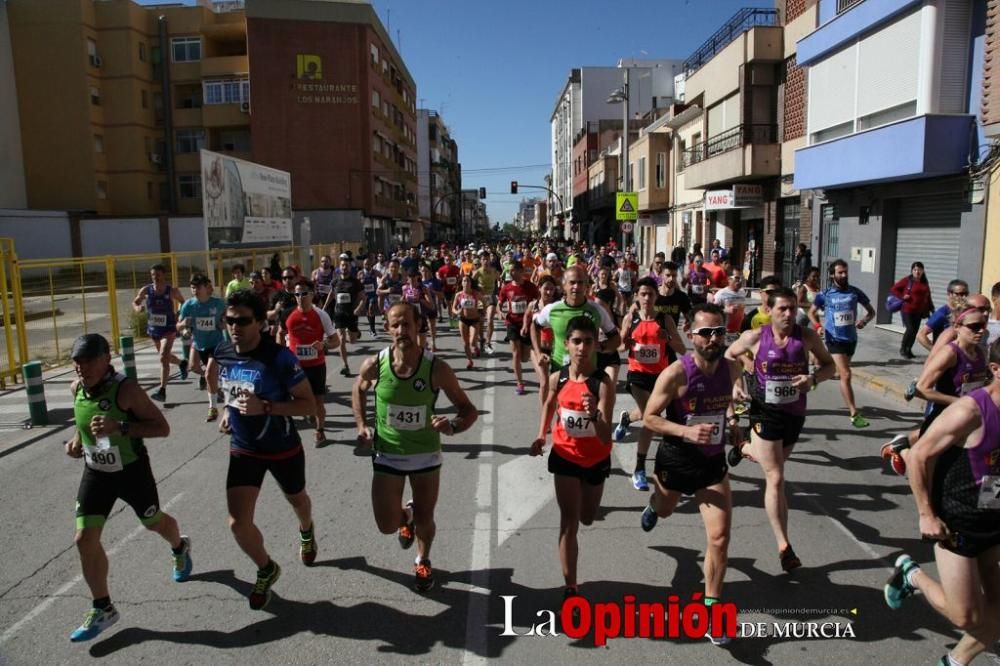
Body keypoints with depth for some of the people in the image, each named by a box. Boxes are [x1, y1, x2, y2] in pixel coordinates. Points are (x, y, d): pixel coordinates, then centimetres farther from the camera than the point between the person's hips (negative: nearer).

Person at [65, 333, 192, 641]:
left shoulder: (126, 389, -26)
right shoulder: (76, 388, -7)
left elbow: (162, 427, -25)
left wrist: (119, 426, -37)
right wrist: (76, 439, -4)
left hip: (132, 471, -5)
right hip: (95, 472, 5)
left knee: (154, 522, 18)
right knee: (85, 538, -3)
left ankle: (180, 548, 54)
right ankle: (103, 609, 13)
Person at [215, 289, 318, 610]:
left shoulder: (279, 357, -26)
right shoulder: (222, 353, -8)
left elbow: (309, 405, -23)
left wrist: (265, 407, -34)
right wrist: (228, 411, -1)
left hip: (283, 449, -3)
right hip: (243, 449, 3)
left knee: (297, 500, 25)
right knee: (238, 522, -7)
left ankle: (306, 533, 62)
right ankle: (267, 569, 22)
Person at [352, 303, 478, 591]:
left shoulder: (437, 368, -20)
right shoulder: (374, 365, -16)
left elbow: (469, 409, -10)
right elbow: (358, 390, 10)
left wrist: (452, 426, -30)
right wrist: (361, 425, -1)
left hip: (426, 455, -1)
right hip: (387, 455, 1)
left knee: (425, 520, 14)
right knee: (387, 525, 2)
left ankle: (423, 562, 47)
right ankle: (406, 515, 41)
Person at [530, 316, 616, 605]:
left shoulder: (603, 383, -25)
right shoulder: (557, 378, -15)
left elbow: (605, 437, -29)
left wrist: (595, 415, -48)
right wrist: (541, 435, 3)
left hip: (596, 460, 0)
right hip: (565, 457, 0)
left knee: (586, 518, 23)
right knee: (569, 523, -2)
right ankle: (571, 588, 9)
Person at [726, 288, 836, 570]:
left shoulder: (807, 336, -8)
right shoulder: (755, 337, -12)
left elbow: (829, 365, 5)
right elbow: (729, 356, 5)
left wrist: (813, 379, -16)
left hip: (795, 412, 4)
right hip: (765, 412, -4)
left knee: (774, 464, 28)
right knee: (776, 479, -6)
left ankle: (744, 450, 64)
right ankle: (784, 547, 2)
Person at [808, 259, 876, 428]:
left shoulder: (855, 292, -1)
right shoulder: (825, 294, -5)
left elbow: (871, 311, 8)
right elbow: (811, 312, 9)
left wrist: (864, 321, -13)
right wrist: (818, 326, -10)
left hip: (851, 338, 4)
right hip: (834, 339, -4)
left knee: (843, 372, 21)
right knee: (846, 375, -14)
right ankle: (854, 414, -11)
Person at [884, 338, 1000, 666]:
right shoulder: (970, 411, -22)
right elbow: (918, 456, -19)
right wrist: (926, 514, -16)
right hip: (956, 525, -6)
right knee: (965, 616, 3)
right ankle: (912, 574, 28)